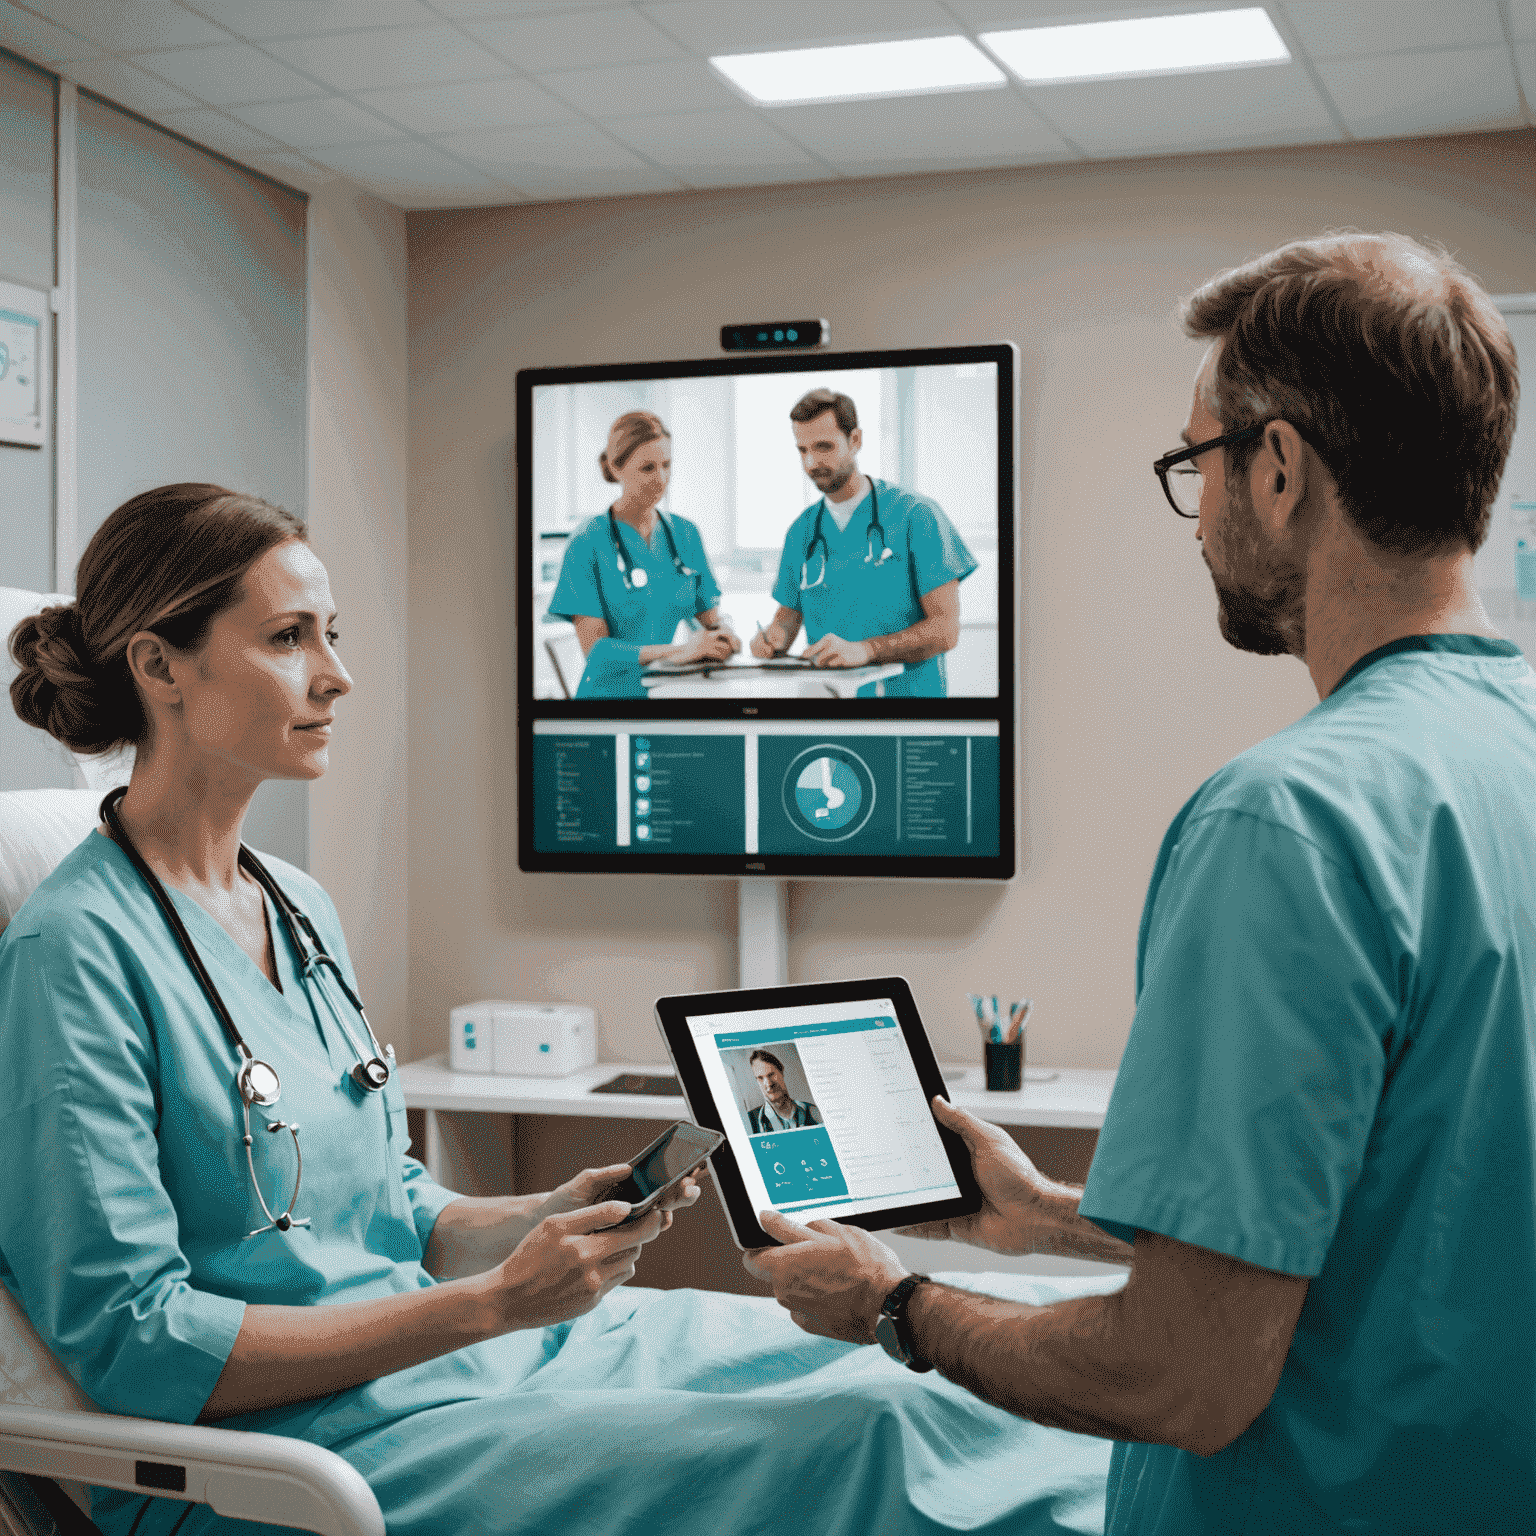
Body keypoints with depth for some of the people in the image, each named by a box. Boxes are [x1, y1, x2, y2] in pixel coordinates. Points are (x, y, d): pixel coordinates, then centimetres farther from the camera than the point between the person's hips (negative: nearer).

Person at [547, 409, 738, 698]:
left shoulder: (685, 534, 13)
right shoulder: (587, 544, -3)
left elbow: (708, 615, 16)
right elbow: (594, 648, -10)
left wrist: (722, 635, -9)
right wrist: (678, 652, -20)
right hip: (611, 691, -4)